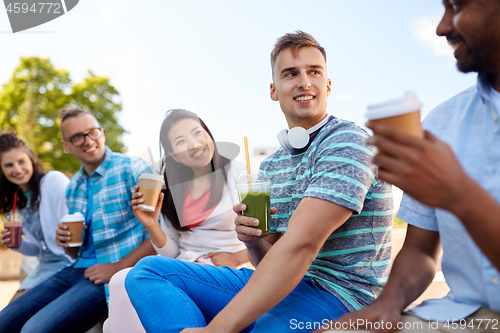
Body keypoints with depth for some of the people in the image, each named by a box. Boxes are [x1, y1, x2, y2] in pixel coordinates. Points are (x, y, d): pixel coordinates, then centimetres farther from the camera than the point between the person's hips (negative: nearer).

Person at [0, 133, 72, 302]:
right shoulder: (19, 200, 12)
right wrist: (18, 244, -5)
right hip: (44, 266, 8)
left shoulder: (55, 180, -13)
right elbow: (39, 249, 14)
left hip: (67, 262, -8)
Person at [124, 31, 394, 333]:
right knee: (148, 270, -2)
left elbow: (300, 245, -23)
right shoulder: (271, 166, 13)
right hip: (280, 286, 8)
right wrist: (253, 239, -10)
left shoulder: (348, 143, -12)